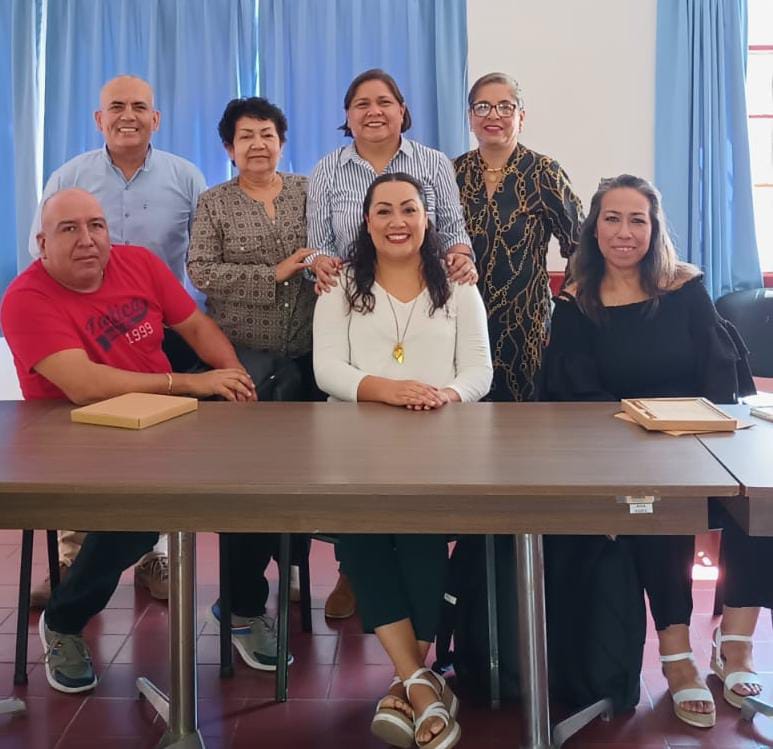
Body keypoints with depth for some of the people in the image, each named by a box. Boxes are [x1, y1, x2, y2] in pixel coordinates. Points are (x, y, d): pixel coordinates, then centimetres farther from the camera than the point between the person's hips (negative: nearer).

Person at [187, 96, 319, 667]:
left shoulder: (309, 192, 11)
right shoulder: (214, 204, 5)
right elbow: (201, 271, -7)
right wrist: (275, 274, -15)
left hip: (305, 353, 3)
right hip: (241, 353, -3)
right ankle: (245, 607, 0)